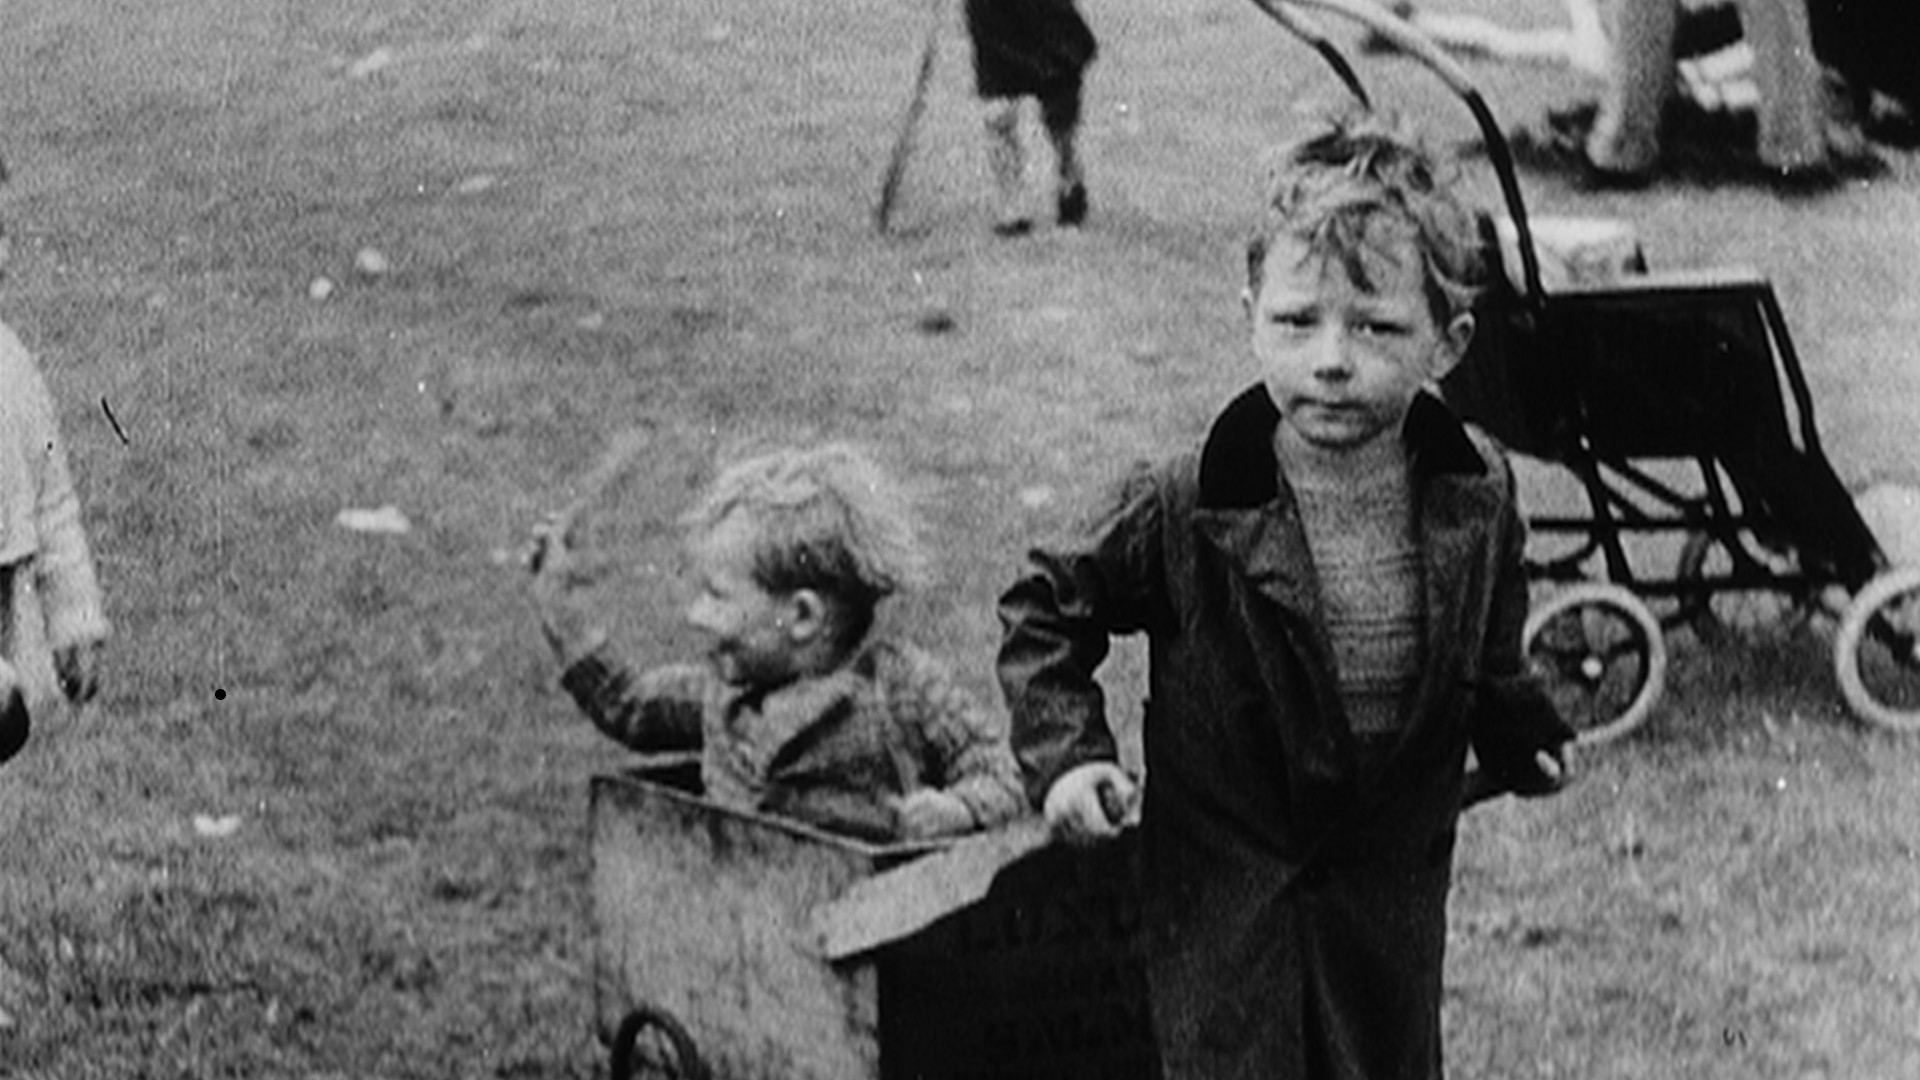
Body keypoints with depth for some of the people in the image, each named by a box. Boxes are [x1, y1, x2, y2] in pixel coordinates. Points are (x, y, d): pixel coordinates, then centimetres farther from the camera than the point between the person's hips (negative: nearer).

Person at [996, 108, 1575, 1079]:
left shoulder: (1475, 496, -9)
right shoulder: (1182, 510, -20)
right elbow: (1046, 607, -7)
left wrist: (1522, 737, 2)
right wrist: (1065, 754, -16)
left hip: (1393, 880, 3)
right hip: (1225, 882, -3)